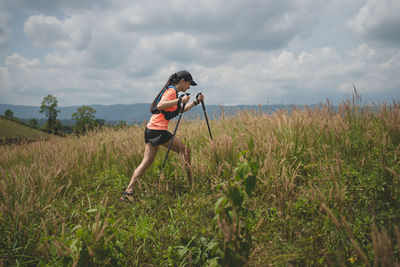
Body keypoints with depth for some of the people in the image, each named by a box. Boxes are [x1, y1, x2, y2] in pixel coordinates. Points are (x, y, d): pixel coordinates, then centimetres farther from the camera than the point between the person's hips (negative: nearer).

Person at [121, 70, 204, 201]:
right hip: (158, 130, -10)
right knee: (185, 151, 2)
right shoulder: (171, 91, -7)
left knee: (146, 162, 5)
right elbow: (160, 105, -24)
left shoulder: (171, 91, 24)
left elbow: (180, 110, 33)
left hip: (151, 130, 10)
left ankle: (128, 192, 0)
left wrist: (196, 102, 30)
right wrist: (179, 100, -26)